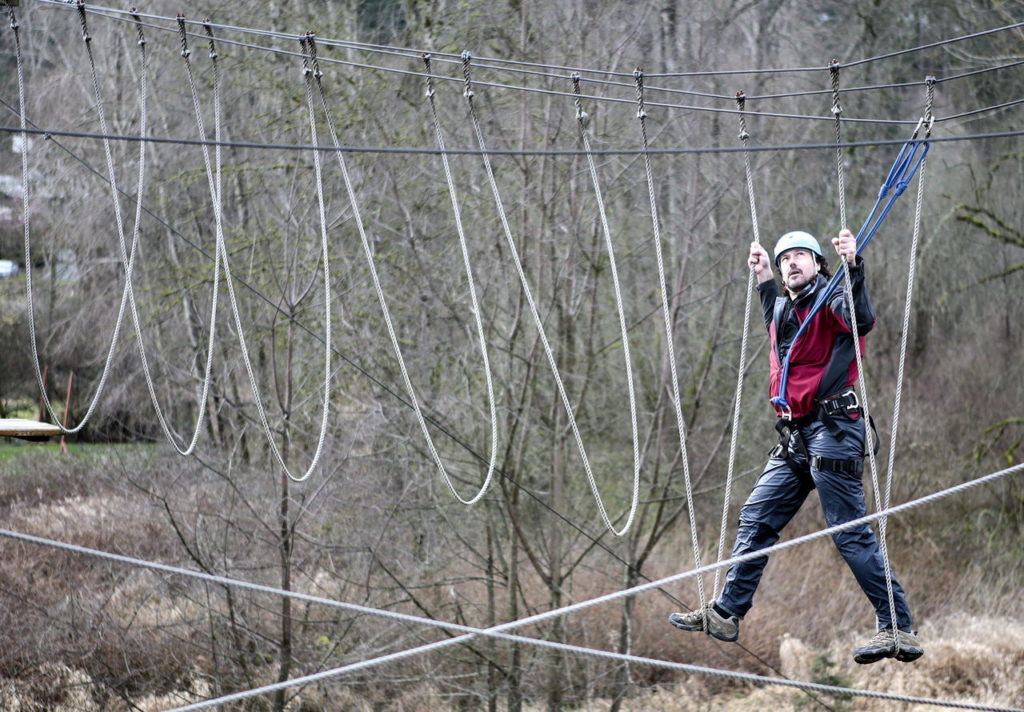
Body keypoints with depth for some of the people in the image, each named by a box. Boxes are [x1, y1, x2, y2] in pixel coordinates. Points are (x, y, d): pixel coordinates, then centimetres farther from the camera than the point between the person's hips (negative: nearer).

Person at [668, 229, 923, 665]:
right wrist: (764, 281, 40)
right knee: (756, 521, 11)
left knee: (851, 535, -12)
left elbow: (862, 320, -29)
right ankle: (725, 614, 19)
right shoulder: (783, 309, 19)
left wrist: (852, 267, -41)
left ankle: (898, 629, -11)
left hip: (832, 429, -9)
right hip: (795, 437, 9)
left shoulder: (830, 299, -6)